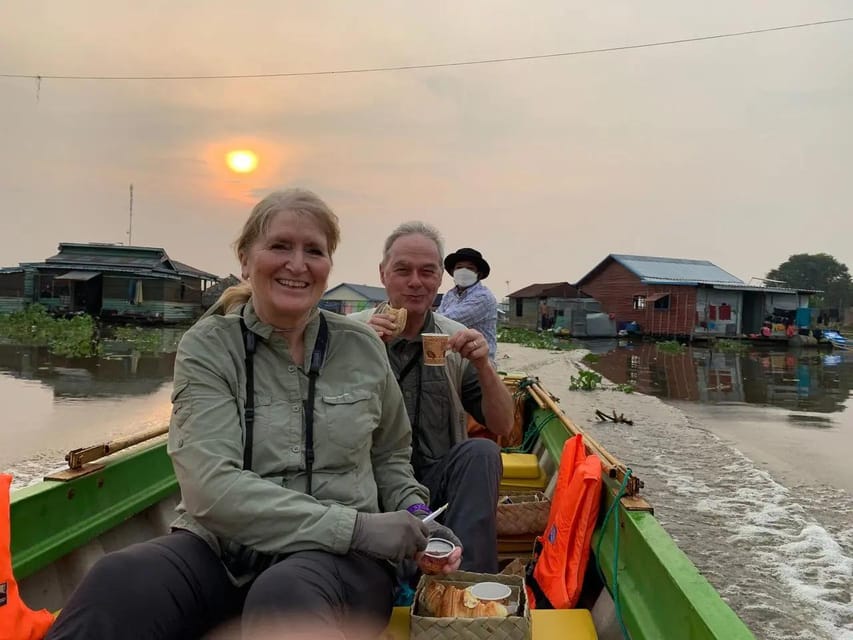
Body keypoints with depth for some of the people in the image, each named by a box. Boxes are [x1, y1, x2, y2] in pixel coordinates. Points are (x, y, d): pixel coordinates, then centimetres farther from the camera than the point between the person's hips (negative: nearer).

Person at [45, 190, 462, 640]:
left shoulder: (362, 347, 5)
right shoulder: (208, 347, -1)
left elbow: (389, 458, 20)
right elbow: (212, 486, -14)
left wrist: (416, 518, 0)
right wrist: (355, 526, -20)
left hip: (336, 556, 1)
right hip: (221, 547, 0)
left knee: (287, 599, -35)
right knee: (118, 584, -32)